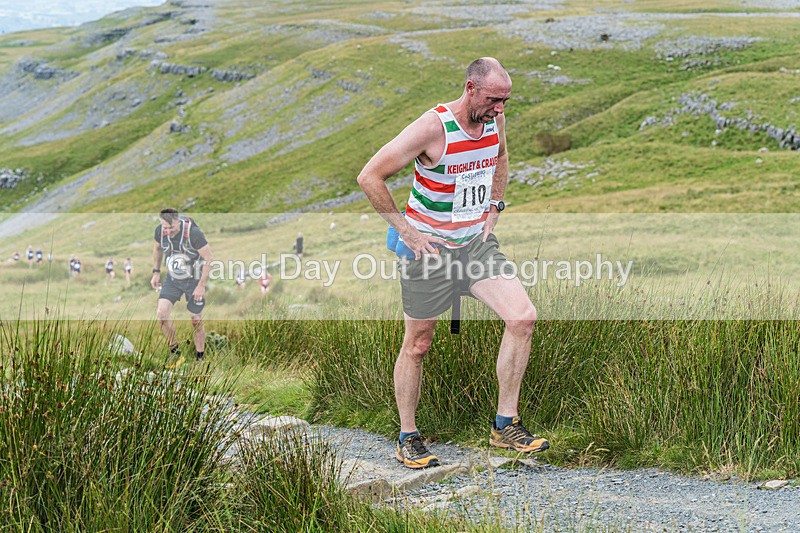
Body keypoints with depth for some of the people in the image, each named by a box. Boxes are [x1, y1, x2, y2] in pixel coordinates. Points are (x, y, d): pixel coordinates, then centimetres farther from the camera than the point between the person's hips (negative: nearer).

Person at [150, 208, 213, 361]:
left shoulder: (193, 233, -28)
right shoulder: (160, 231, -12)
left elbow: (209, 259, -20)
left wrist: (201, 285, -18)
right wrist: (156, 272, 8)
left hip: (194, 280, -4)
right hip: (173, 279, 4)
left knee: (196, 321, 2)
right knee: (161, 313, -12)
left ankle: (200, 357, 21)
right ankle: (174, 349, 8)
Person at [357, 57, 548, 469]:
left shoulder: (495, 119, -1)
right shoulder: (433, 127, -21)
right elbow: (369, 177, -19)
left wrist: (494, 209, 12)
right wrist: (406, 230, -16)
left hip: (477, 241, 6)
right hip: (429, 247, -5)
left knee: (523, 318, -10)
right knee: (417, 345, 5)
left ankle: (505, 426, 1)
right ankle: (407, 437, 23)